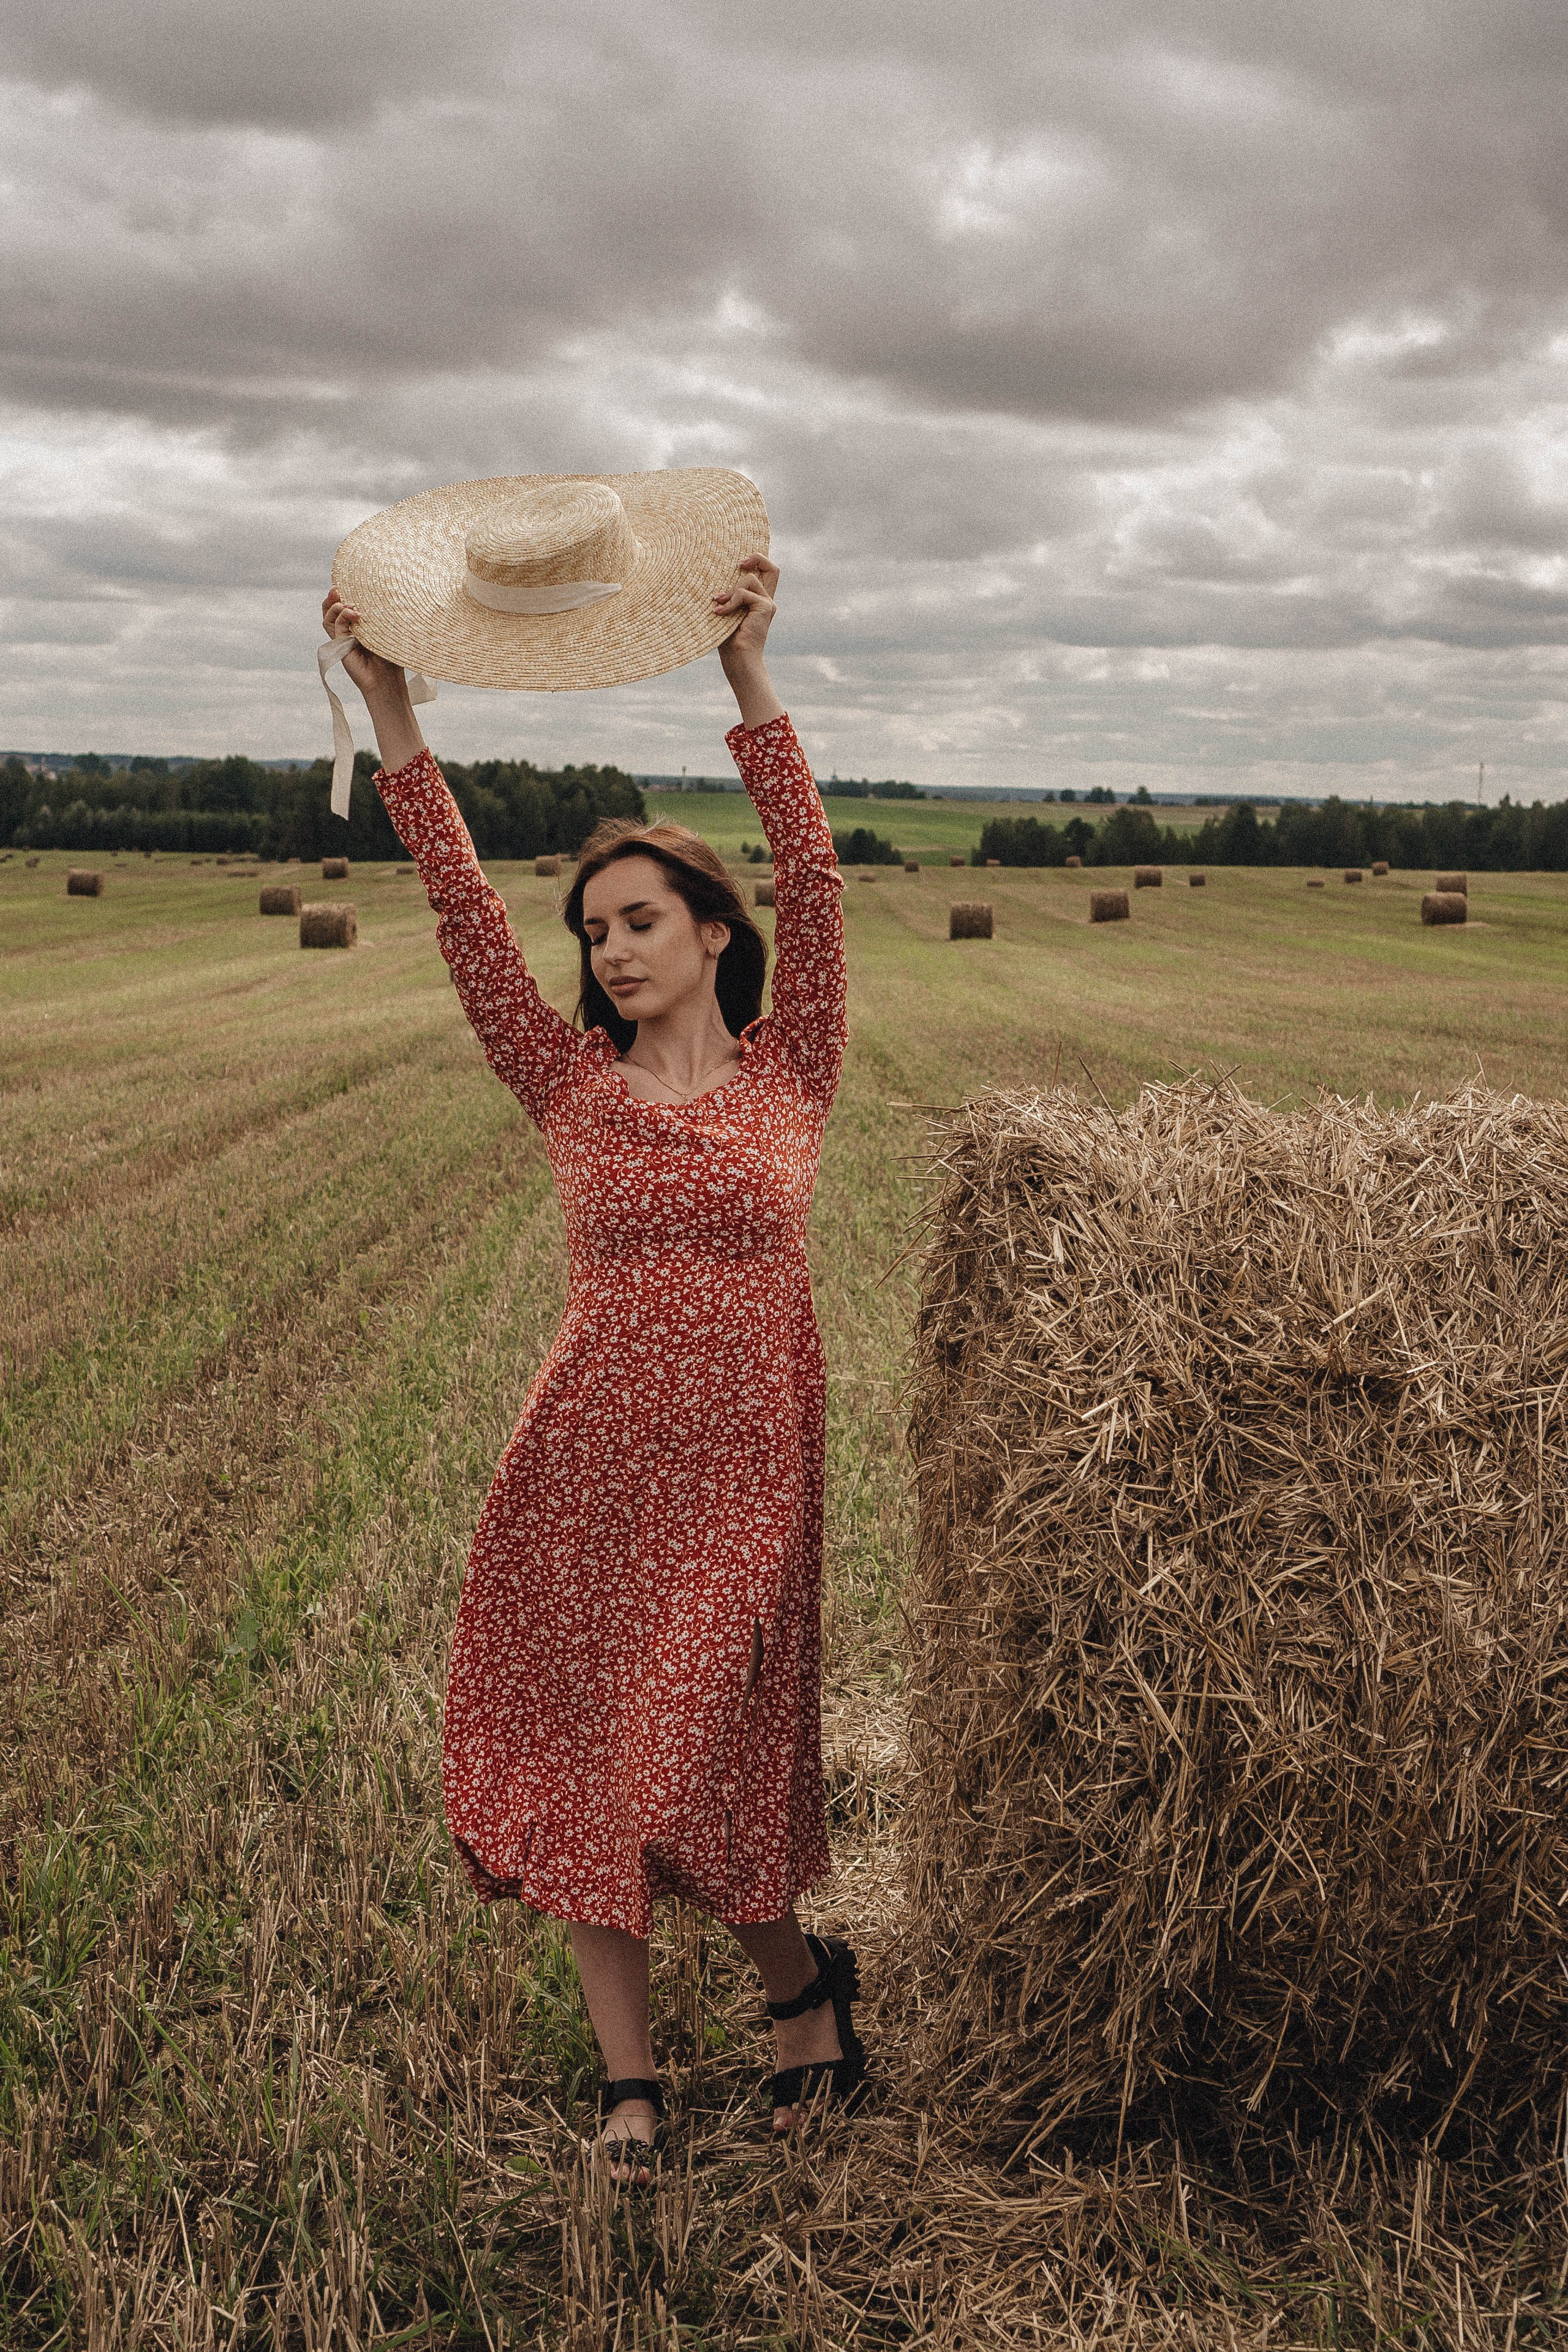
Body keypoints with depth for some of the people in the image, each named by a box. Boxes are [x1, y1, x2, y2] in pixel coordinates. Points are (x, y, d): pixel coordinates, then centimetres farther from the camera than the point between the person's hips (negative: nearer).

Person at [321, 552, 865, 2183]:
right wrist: (395, 722, -10)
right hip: (586, 1466, 3)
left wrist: (749, 683, -17)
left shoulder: (790, 1070, 0)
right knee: (585, 1766, 6)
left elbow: (812, 882, -11)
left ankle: (803, 1980, 33)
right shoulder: (569, 1085, 3)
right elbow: (465, 913, -4)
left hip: (745, 1468, -2)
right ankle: (628, 2080, 20)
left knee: (707, 1769, 4)